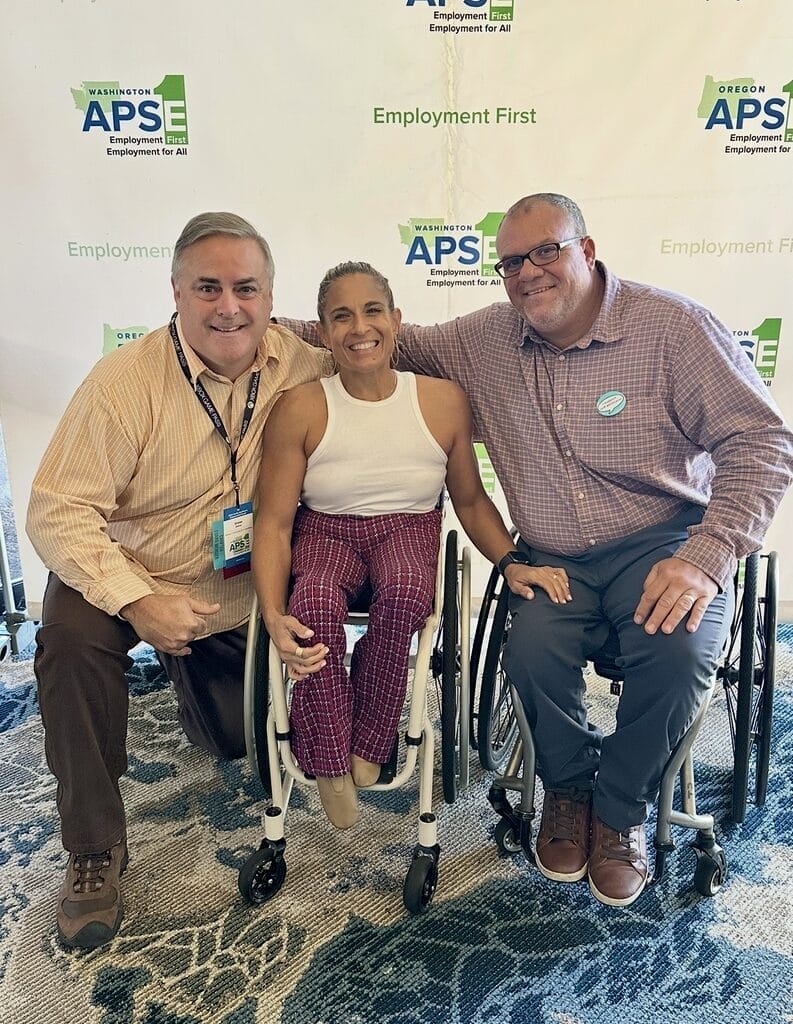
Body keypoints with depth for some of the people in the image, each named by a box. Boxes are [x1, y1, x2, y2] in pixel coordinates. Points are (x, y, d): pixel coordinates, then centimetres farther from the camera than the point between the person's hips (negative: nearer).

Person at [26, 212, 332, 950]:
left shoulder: (305, 370, -15)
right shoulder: (126, 379, -24)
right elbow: (58, 511, -23)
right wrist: (139, 601, -33)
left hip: (241, 594, 3)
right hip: (128, 577, -2)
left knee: (235, 741, 9)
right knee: (70, 637, -33)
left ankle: (190, 678, 46)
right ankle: (94, 850, -14)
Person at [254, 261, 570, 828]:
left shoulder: (444, 400, -4)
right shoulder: (300, 409, -9)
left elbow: (471, 500, 7)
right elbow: (274, 520, -9)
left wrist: (514, 563, -11)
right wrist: (274, 615, -24)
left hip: (408, 530, 1)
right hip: (325, 533, 0)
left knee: (406, 590, -35)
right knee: (315, 604, -35)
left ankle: (368, 743, -8)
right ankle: (330, 764, -9)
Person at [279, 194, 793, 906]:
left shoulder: (672, 326, -7)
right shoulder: (485, 340, 7)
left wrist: (705, 558, -22)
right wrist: (286, 331, 8)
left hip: (661, 544, -2)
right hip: (552, 561, 3)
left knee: (679, 648, -31)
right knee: (531, 649, -27)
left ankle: (620, 807, 1)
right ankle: (568, 785, 8)